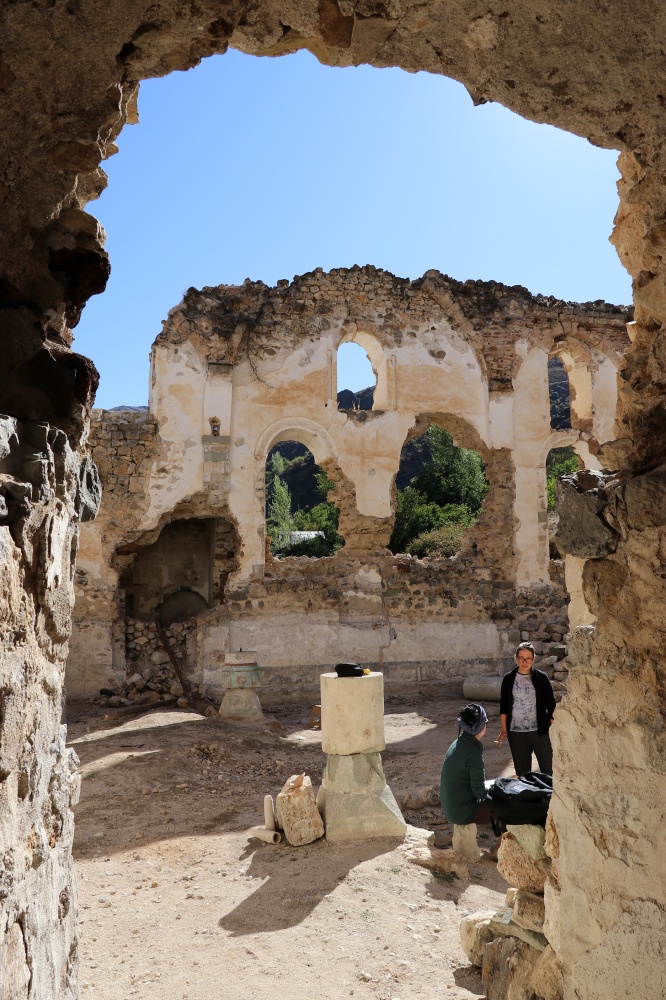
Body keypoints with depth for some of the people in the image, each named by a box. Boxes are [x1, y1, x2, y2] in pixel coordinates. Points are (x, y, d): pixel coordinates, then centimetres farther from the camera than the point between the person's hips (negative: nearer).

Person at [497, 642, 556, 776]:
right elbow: (503, 707, 4)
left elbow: (551, 705, 1)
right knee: (522, 771, 9)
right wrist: (503, 730, 0)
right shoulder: (508, 679, 1)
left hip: (540, 731, -1)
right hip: (516, 733, 1)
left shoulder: (541, 678, -2)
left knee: (548, 769, 3)